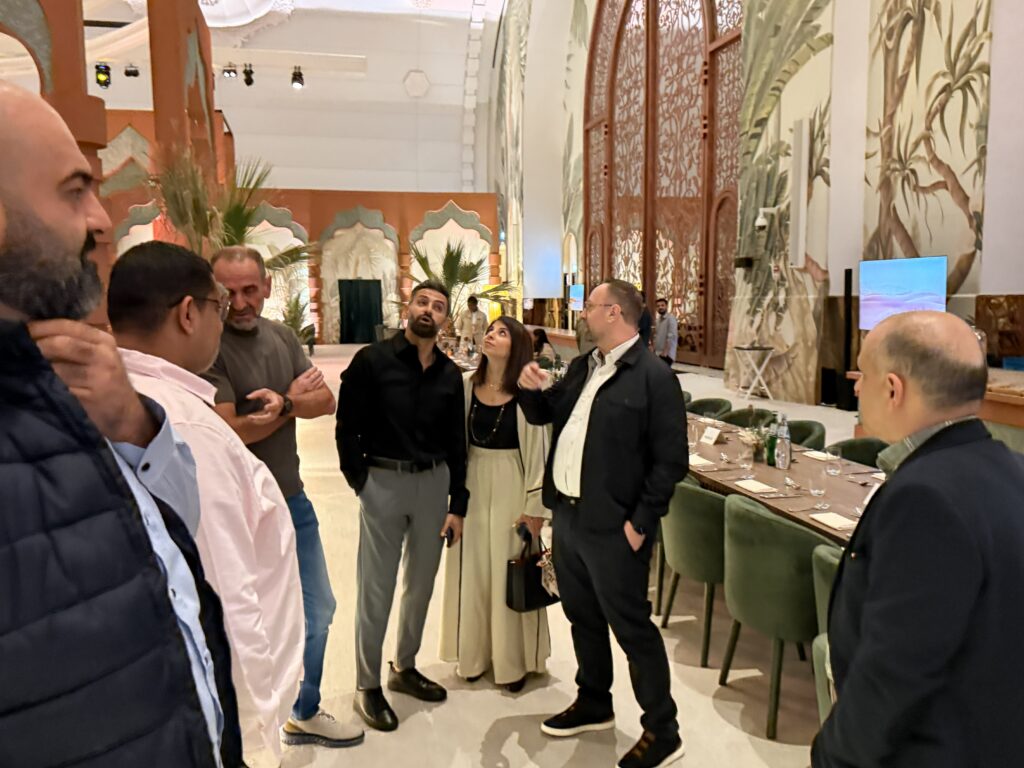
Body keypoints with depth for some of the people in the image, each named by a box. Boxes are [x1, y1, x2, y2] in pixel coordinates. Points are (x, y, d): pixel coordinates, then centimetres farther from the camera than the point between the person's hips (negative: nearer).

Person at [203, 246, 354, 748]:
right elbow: (232, 431, -22)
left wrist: (282, 401, -19)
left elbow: (325, 401, -1)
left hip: (293, 499, 7)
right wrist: (294, 400, -12)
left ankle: (305, 714, 40)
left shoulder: (281, 336, 5)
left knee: (318, 610, 18)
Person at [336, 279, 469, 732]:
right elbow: (347, 428, -5)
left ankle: (405, 667, 35)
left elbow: (456, 443, 7)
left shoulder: (449, 374, 6)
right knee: (376, 589, 4)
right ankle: (367, 686, 20)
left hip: (434, 481, 5)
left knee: (421, 583, 16)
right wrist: (360, 481, -9)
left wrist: (457, 504, 4)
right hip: (383, 481, -4)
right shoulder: (372, 361, -6)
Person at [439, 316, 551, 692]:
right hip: (472, 484, 4)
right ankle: (474, 653, 30)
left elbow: (538, 450, -9)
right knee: (472, 571, 12)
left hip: (511, 487, -4)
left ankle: (513, 660, 24)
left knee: (509, 573, 6)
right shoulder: (467, 386, 1)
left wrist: (535, 506, -9)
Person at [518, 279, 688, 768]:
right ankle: (593, 704, 40)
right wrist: (532, 390, -2)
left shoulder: (654, 377, -14)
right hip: (567, 516, 8)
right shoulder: (581, 368, 10)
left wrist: (640, 522, -17)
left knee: (632, 627, 4)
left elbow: (670, 460, -16)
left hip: (612, 527, -8)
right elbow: (544, 415, 19)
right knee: (582, 617, 21)